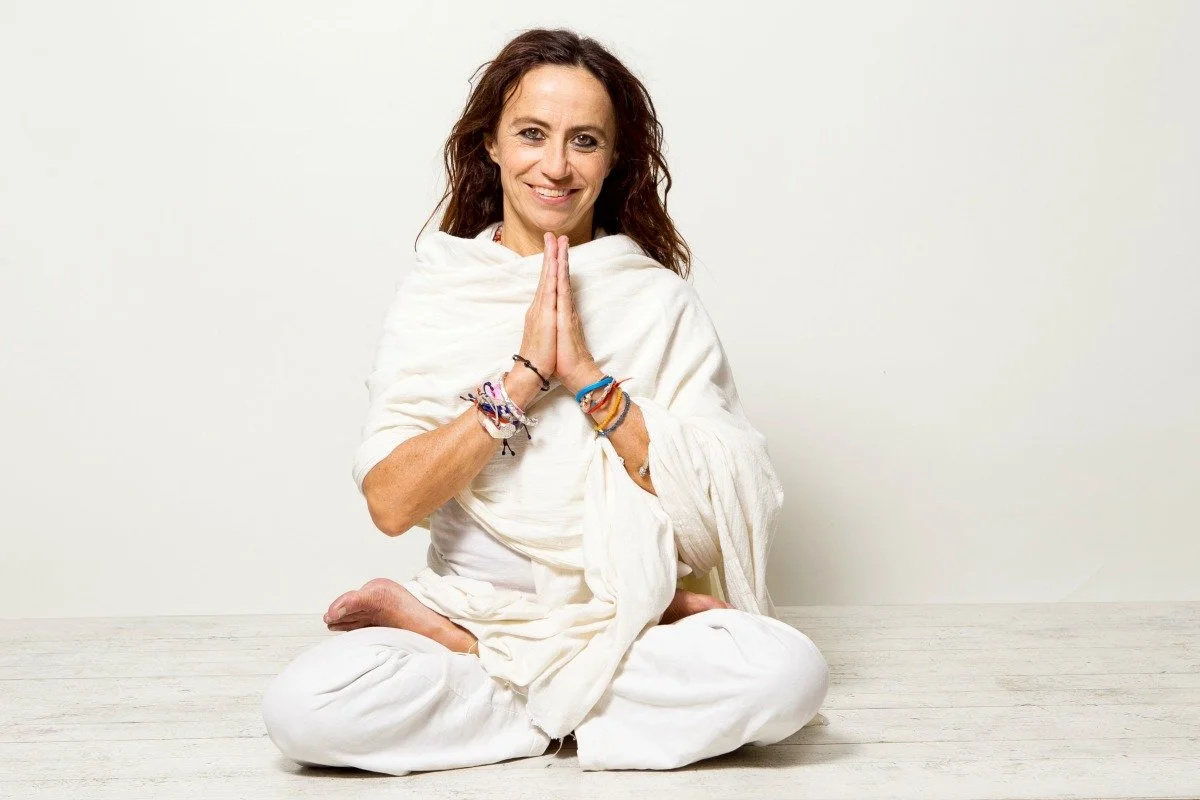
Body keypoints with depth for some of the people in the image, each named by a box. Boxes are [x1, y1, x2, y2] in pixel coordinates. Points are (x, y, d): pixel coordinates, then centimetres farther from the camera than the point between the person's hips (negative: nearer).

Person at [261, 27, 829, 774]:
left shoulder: (661, 299, 2)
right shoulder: (436, 293, 3)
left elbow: (725, 501, -7)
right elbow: (391, 503, -9)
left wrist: (587, 375, -13)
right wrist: (525, 374, -14)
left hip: (628, 615, 1)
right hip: (475, 598, 0)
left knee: (789, 670, -30)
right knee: (303, 706, -28)